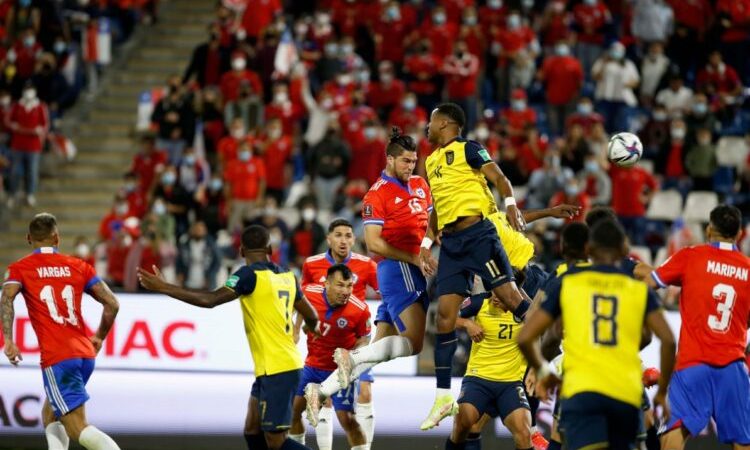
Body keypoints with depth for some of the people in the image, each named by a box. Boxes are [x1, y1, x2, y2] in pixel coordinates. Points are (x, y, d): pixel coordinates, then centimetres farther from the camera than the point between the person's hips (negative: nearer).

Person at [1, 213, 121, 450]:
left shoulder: (19, 268, 7)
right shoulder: (78, 266, 14)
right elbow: (112, 304, 6)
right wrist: (99, 338, 20)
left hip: (57, 358, -4)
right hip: (86, 354, 4)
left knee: (79, 429, -6)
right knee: (51, 413, 25)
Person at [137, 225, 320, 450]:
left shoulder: (250, 274, -11)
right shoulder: (287, 277, 9)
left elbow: (210, 299, -20)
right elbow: (312, 317, 20)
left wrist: (163, 287, -15)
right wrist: (314, 327, 45)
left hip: (276, 370, -8)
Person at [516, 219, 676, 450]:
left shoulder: (565, 284, 11)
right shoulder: (640, 289, 13)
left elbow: (524, 338, 7)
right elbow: (668, 340, -1)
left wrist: (543, 372, 26)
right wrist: (661, 392, 11)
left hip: (582, 391, -2)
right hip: (627, 395, 2)